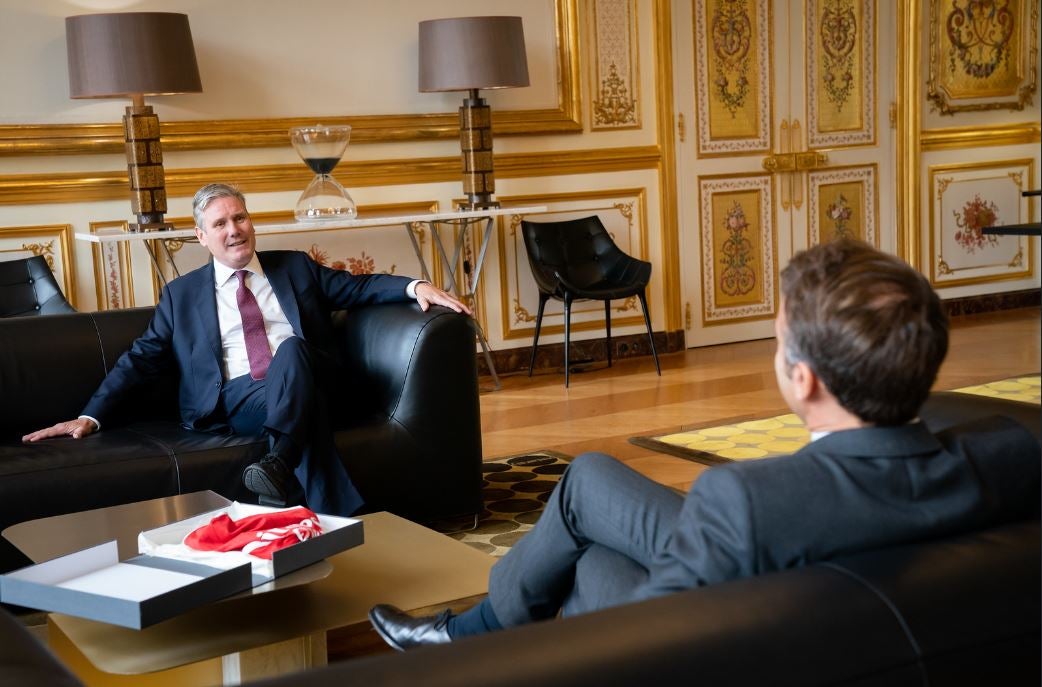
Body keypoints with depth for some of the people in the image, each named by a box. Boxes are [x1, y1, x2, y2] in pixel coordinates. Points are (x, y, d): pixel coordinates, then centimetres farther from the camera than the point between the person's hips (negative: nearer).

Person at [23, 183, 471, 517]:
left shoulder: (295, 267, 20)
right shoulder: (181, 294, 17)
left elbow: (359, 286, 14)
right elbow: (141, 360, 15)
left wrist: (415, 286, -6)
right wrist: (91, 416, 4)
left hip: (302, 383, 1)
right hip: (233, 400, -1)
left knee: (291, 349, -35)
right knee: (308, 409, -35)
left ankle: (278, 465, -46)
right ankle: (335, 516, -42)